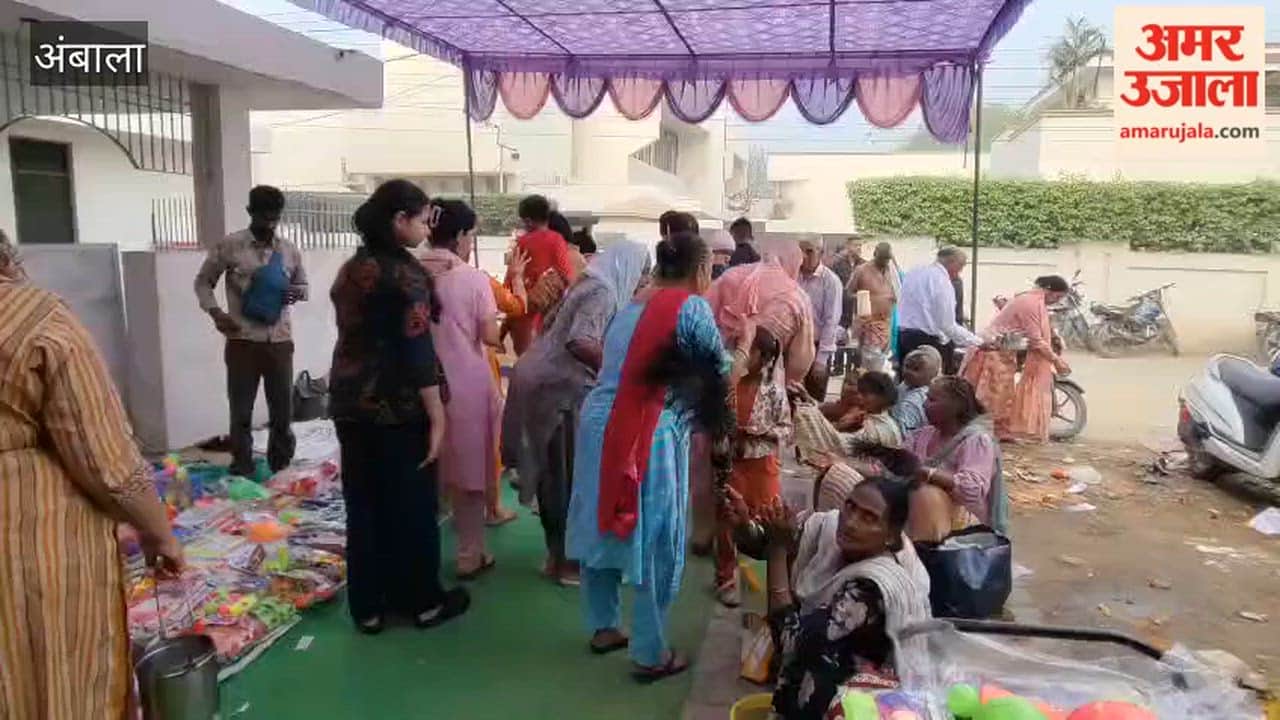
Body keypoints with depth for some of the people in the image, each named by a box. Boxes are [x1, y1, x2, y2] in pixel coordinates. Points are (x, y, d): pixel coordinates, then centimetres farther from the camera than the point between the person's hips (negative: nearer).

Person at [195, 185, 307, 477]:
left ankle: (281, 472, 23)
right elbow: (203, 282, 5)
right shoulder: (229, 246, -2)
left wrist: (297, 292, -6)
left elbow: (303, 285, 18)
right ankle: (242, 473, 16)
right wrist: (215, 311, -12)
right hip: (242, 341, -3)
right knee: (241, 412, 4)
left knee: (283, 411, 9)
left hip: (280, 341, 3)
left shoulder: (290, 250, 6)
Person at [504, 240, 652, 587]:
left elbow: (552, 328, 22)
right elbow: (580, 343, -29)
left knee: (555, 474, 17)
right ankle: (568, 560, 14)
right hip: (561, 388, -10)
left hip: (548, 381, 10)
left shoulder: (588, 284, 14)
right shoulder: (603, 292, -15)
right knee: (570, 476, 2)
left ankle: (559, 552, 29)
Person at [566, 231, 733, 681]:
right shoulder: (691, 308, -6)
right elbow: (717, 370, 2)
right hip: (647, 436, -8)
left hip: (599, 424, 8)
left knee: (603, 526, 19)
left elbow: (624, 368, 14)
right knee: (652, 540, 5)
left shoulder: (631, 307, 16)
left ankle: (603, 627, 35)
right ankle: (650, 654, 16)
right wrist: (742, 351, 23)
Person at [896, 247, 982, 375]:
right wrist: (978, 342, -9)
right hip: (927, 340, -8)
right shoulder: (942, 280, -11)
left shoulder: (913, 273, 11)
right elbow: (948, 325, -15)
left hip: (903, 336, 8)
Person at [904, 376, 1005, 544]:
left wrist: (927, 473, -30)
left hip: (964, 519, -6)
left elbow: (972, 489, -27)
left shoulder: (977, 440, -12)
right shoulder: (923, 435, 9)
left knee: (927, 495, -34)